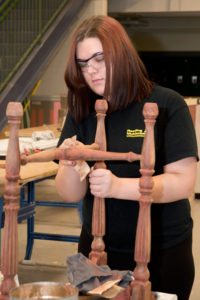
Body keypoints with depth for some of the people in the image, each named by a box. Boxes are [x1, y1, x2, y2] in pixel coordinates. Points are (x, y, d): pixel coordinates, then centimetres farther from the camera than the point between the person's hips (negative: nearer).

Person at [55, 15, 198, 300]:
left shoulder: (167, 104, -11)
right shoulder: (81, 113, 1)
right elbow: (70, 195, -1)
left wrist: (117, 186, -29)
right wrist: (71, 166, -22)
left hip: (163, 255, -3)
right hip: (98, 250, 4)